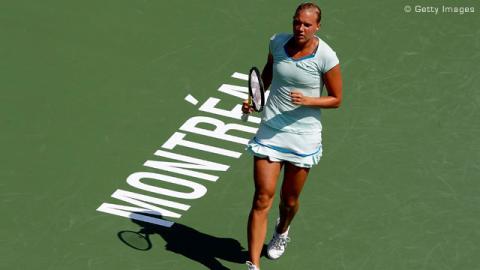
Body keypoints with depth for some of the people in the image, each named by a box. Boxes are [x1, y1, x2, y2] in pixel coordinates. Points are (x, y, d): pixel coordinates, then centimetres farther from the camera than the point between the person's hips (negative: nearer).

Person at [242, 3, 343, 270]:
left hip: (303, 137, -1)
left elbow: (336, 99, -4)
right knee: (262, 198, -7)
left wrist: (307, 100, -21)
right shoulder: (277, 42, -3)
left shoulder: (326, 58, -13)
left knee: (289, 200, 14)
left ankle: (282, 232, 50)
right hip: (270, 132, 2)